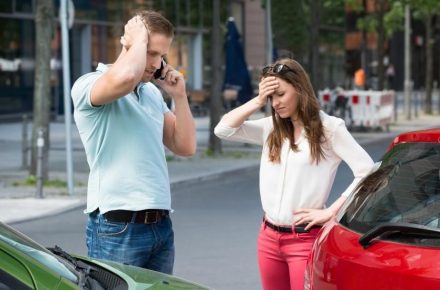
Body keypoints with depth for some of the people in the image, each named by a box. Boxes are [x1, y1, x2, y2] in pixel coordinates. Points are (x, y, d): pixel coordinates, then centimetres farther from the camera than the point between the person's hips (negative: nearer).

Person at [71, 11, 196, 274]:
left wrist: (179, 95, 4)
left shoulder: (153, 93, 17)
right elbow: (125, 78, -31)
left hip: (161, 225, 7)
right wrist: (140, 37, -13)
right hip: (117, 229, -7)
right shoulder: (89, 85, -7)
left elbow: (186, 147, 16)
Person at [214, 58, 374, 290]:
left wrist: (330, 212, -13)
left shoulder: (329, 127, -5)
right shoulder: (271, 128, 11)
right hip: (269, 236, 5)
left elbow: (367, 172, -11)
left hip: (306, 238, -5)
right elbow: (223, 129, 3)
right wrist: (258, 101, -2)